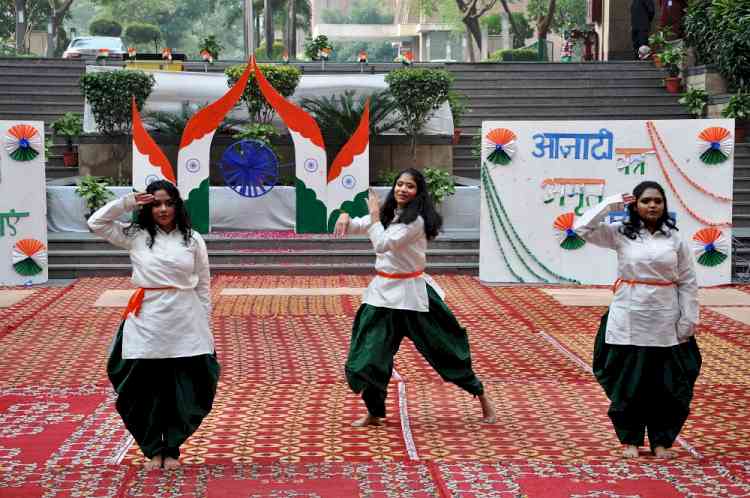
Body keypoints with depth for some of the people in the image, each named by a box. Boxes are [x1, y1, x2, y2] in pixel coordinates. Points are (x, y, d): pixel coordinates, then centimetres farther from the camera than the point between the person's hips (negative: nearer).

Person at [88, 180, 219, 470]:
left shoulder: (192, 239, 4)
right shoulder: (135, 236, 4)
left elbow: (203, 285, 7)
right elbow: (96, 223, 2)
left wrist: (204, 323, 4)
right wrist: (128, 202, -5)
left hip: (185, 323, 0)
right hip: (147, 322, 0)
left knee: (183, 390, 4)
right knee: (148, 389, 4)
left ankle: (172, 450, 18)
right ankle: (153, 450, 18)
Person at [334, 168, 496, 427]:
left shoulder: (415, 221, -16)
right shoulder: (388, 214, 7)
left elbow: (382, 244, -23)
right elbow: (355, 227, 10)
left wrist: (375, 215, -14)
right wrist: (345, 217, -12)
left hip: (411, 292, -6)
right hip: (383, 290, 6)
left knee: (443, 347, 2)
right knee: (370, 354, 3)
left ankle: (481, 397, 19)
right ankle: (374, 412, 18)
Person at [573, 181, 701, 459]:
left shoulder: (675, 239, 2)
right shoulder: (621, 233, 0)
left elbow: (688, 283, 3)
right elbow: (582, 228, -8)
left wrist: (688, 320, -2)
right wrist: (611, 204, -7)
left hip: (665, 323, 1)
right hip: (628, 320, -1)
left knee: (666, 383, 6)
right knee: (628, 381, 5)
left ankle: (661, 441, 20)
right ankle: (630, 440, 20)